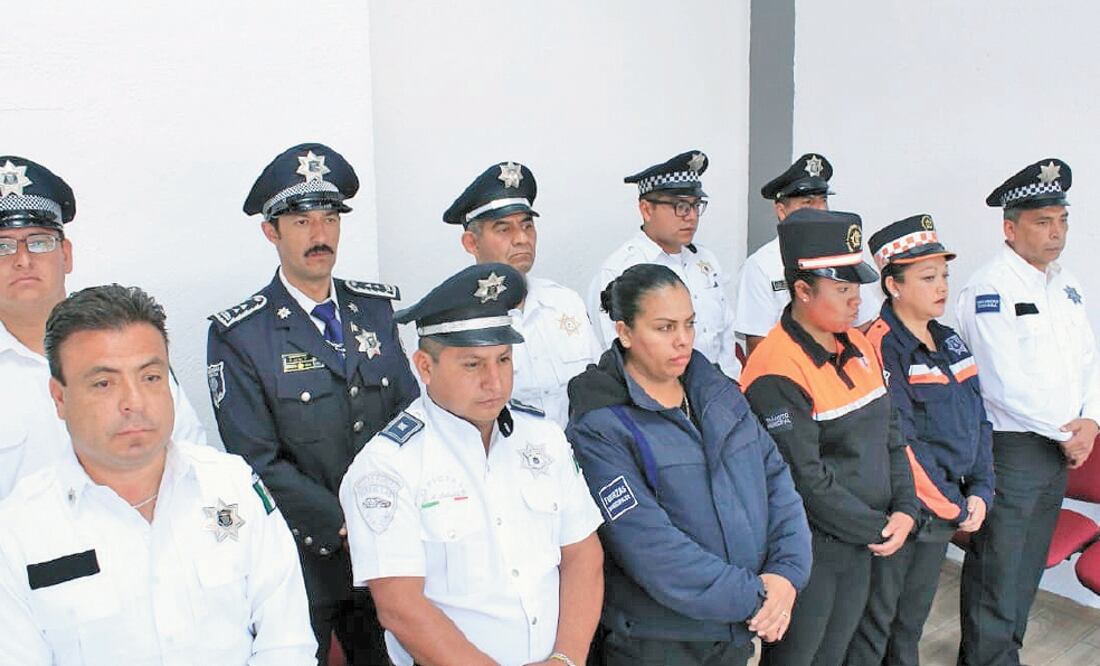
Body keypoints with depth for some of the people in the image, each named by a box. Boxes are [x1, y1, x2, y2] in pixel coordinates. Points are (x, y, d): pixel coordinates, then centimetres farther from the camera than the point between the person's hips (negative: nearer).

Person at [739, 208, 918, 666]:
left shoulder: (858, 346, 4)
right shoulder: (777, 373, -23)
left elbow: (889, 434, 10)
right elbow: (807, 481, -23)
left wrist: (904, 509, -1)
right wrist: (876, 529, -14)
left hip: (860, 543, 8)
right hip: (808, 554, -8)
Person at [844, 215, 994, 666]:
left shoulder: (949, 343, 8)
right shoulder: (879, 347, -17)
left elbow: (978, 421, 10)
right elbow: (897, 441, -20)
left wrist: (980, 492, -2)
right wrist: (954, 508, -14)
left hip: (943, 515, 7)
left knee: (913, 618, 21)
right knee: (875, 621, 7)